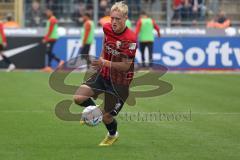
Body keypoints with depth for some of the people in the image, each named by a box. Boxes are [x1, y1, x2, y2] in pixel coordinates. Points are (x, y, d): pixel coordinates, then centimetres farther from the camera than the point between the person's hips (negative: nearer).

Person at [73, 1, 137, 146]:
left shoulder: (130, 39, -26)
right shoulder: (107, 28, -7)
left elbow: (126, 66, -24)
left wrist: (106, 63, -35)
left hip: (120, 81, -5)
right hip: (103, 74, 5)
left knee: (107, 117, 2)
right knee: (78, 98, -13)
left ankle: (113, 135, 38)